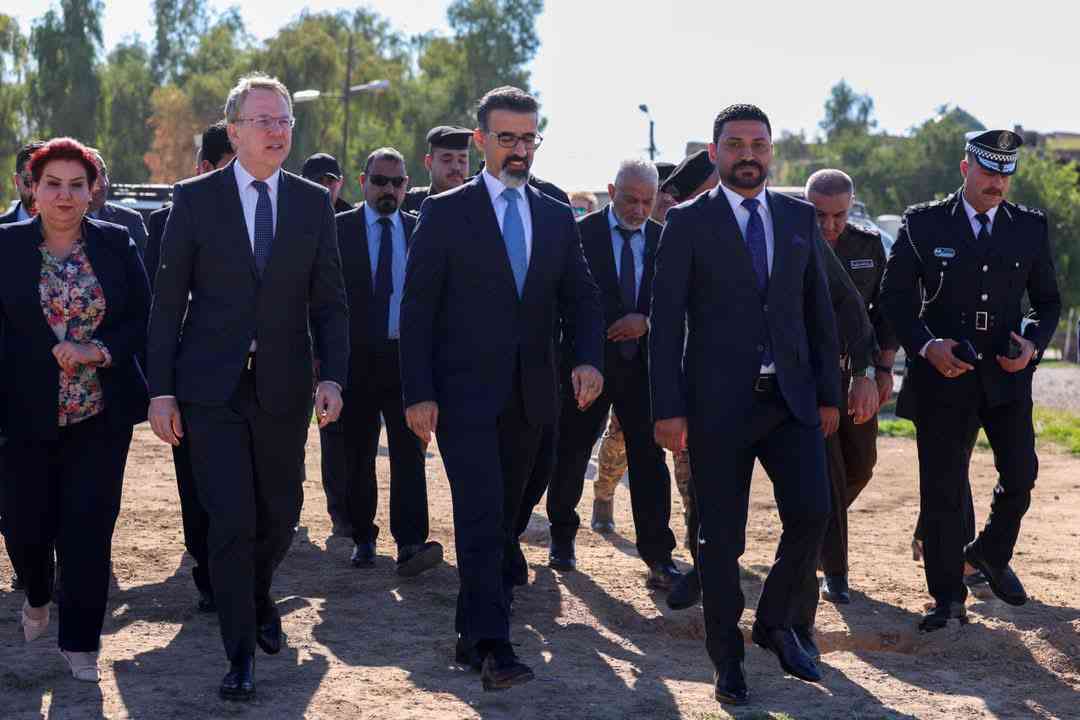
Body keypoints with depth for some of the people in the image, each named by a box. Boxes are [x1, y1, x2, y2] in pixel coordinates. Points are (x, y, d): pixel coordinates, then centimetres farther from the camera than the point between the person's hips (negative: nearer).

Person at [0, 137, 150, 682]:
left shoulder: (116, 245, 3)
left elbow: (143, 320, 3)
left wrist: (98, 351, -14)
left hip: (100, 413, 0)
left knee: (88, 529, -1)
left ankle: (80, 642, 12)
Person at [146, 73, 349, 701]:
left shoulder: (314, 202, 5)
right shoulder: (196, 199, -2)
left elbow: (329, 301, 6)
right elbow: (169, 301, -1)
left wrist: (333, 377, -6)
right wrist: (161, 390, -5)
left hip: (284, 388, 3)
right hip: (212, 387, -2)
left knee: (281, 515, 12)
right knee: (231, 521, -5)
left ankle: (259, 597, 43)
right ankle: (241, 653, 8)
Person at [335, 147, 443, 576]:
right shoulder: (338, 229, 3)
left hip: (407, 359, 1)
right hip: (357, 359, 0)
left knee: (409, 452, -9)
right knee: (358, 456, 8)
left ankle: (410, 543, -14)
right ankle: (363, 538, 20)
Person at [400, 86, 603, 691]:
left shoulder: (557, 219, 12)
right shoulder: (445, 213, -1)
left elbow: (581, 297, 10)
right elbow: (418, 308, -3)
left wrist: (589, 359, -10)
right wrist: (418, 393, -10)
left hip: (529, 396, 5)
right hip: (465, 392, -4)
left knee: (505, 519, 10)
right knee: (482, 517, -12)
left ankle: (473, 635, 21)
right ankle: (493, 647, -13)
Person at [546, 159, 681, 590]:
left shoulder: (663, 241, 6)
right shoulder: (581, 234, -4)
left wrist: (647, 321, -15)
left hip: (642, 363, 2)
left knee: (649, 457, -3)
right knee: (571, 453, 9)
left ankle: (658, 556, -1)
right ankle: (562, 536, 30)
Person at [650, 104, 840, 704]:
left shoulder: (800, 218, 10)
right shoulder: (688, 222, -1)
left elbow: (820, 310, 13)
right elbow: (666, 319, -4)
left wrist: (829, 393, 8)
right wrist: (669, 408, -9)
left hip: (791, 399, 3)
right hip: (718, 402, -3)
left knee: (811, 513, -8)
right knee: (722, 537, 2)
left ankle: (776, 624, 17)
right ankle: (728, 658, 17)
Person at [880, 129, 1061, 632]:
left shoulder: (1030, 228, 6)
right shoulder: (923, 224, -2)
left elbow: (1048, 301, 13)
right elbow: (894, 297, -1)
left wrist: (1033, 345, -6)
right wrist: (926, 346, -15)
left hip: (1007, 374, 3)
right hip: (943, 372, -2)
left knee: (1020, 475, 5)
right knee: (942, 488, -1)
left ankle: (990, 555, 34)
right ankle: (948, 599, 9)